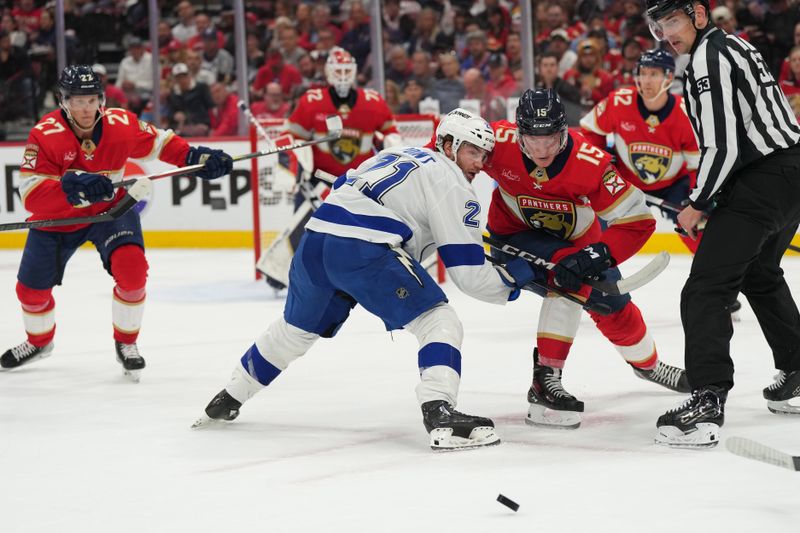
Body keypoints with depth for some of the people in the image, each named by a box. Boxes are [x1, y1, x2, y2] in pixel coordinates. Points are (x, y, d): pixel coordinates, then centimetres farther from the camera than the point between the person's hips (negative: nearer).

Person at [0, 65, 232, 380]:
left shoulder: (122, 124, -19)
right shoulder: (45, 135, -28)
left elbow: (157, 142, 2)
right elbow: (31, 196, -34)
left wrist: (196, 158, -11)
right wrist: (71, 187, -50)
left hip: (110, 209, 0)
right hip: (56, 218, 0)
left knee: (131, 268, -25)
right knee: (32, 289, 10)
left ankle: (126, 342, 0)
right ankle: (39, 342, 44)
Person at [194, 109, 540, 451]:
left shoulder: (396, 155, 29)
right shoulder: (452, 182, 5)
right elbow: (467, 271, 0)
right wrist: (511, 279, 15)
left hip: (314, 241, 8)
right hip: (364, 251, -8)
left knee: (295, 330, 30)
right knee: (440, 323, -4)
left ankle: (227, 400, 45)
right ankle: (440, 416, -24)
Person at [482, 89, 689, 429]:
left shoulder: (590, 162, -36)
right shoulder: (499, 142, -33)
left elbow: (637, 221, -33)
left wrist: (597, 255, -43)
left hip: (577, 234, 2)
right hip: (515, 230, -2)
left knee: (614, 306, 11)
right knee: (569, 279, -30)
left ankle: (646, 363, 44)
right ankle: (545, 379, -28)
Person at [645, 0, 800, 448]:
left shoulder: (709, 56, -13)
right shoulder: (733, 46, 19)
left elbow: (723, 147, -19)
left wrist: (698, 205, -7)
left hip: (763, 180, -11)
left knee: (707, 287, -14)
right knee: (760, 273, 30)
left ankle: (708, 402, -24)